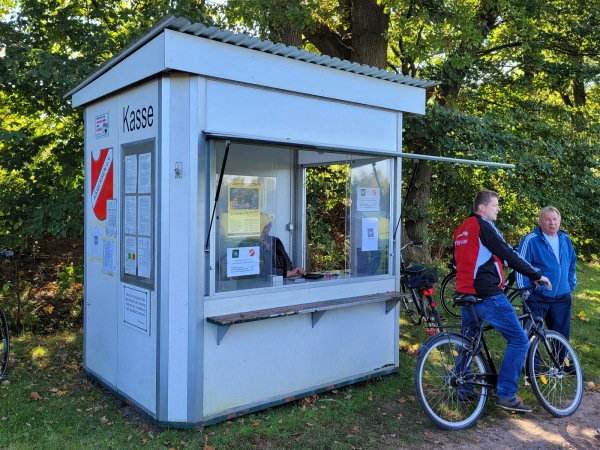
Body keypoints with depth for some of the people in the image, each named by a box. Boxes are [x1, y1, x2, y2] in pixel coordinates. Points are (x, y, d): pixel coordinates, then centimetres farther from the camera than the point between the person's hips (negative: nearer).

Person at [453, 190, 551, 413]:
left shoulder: (461, 229, 16)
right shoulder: (484, 226, -10)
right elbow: (509, 255, -14)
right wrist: (537, 275, -5)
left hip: (466, 293, 9)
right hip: (487, 296, -9)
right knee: (519, 340, -2)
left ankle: (463, 389, 26)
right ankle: (506, 395, -2)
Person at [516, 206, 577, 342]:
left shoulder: (565, 239, 9)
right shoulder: (530, 240, -10)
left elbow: (572, 264, 21)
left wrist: (571, 286, 15)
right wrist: (526, 292, -12)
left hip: (562, 298, 5)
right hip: (537, 298, -5)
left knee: (562, 335, 11)